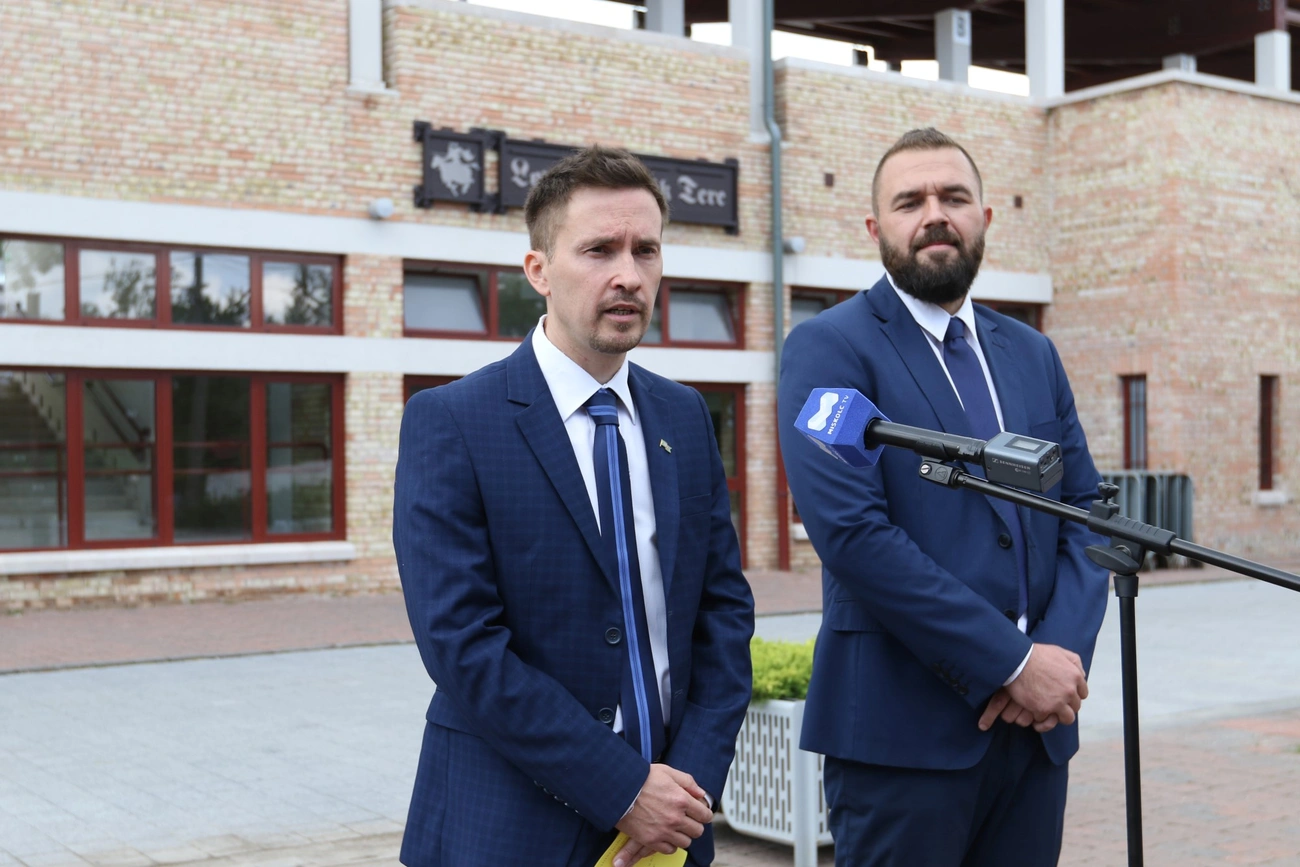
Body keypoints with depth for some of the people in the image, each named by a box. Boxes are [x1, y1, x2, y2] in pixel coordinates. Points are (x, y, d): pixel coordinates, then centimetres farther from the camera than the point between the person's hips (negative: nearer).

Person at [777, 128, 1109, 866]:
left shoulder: (1033, 355, 14)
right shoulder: (830, 348, -6)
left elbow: (1086, 513, 10)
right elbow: (851, 531, -17)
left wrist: (1065, 651, -9)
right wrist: (1013, 662, -16)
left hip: (1036, 722, 6)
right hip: (904, 727, -5)